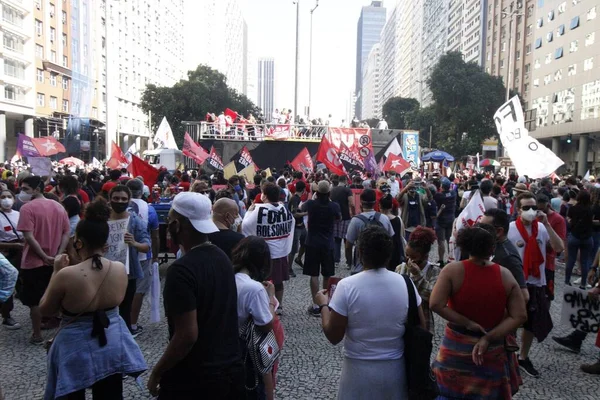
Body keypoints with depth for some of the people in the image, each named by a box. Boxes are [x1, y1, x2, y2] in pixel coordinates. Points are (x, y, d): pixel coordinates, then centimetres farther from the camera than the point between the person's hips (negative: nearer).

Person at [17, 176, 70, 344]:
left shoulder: (27, 207, -14)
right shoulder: (59, 207, 5)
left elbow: (29, 237, -21)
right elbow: (67, 233, 2)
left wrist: (44, 257, -16)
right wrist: (58, 255, -5)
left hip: (34, 262, -6)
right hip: (54, 262, 6)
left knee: (34, 301, 6)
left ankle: (37, 335, 14)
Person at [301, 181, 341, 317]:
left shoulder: (311, 204, -10)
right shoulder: (334, 206, -9)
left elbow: (301, 208, 13)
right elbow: (339, 218, 13)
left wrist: (313, 197, 23)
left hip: (313, 243, -1)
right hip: (328, 244, 1)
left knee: (314, 275, 1)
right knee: (327, 275, 13)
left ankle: (316, 306, 1)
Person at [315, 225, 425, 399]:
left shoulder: (347, 286, -19)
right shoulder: (405, 284, -10)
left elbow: (333, 336, -13)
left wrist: (323, 305, 1)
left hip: (359, 370, -2)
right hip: (395, 369, 2)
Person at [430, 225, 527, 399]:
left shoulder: (452, 270, -16)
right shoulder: (505, 275, -9)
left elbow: (435, 304, -24)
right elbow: (519, 316, -11)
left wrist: (467, 323, -15)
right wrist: (488, 339, -14)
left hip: (457, 347, -1)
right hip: (492, 351, 2)